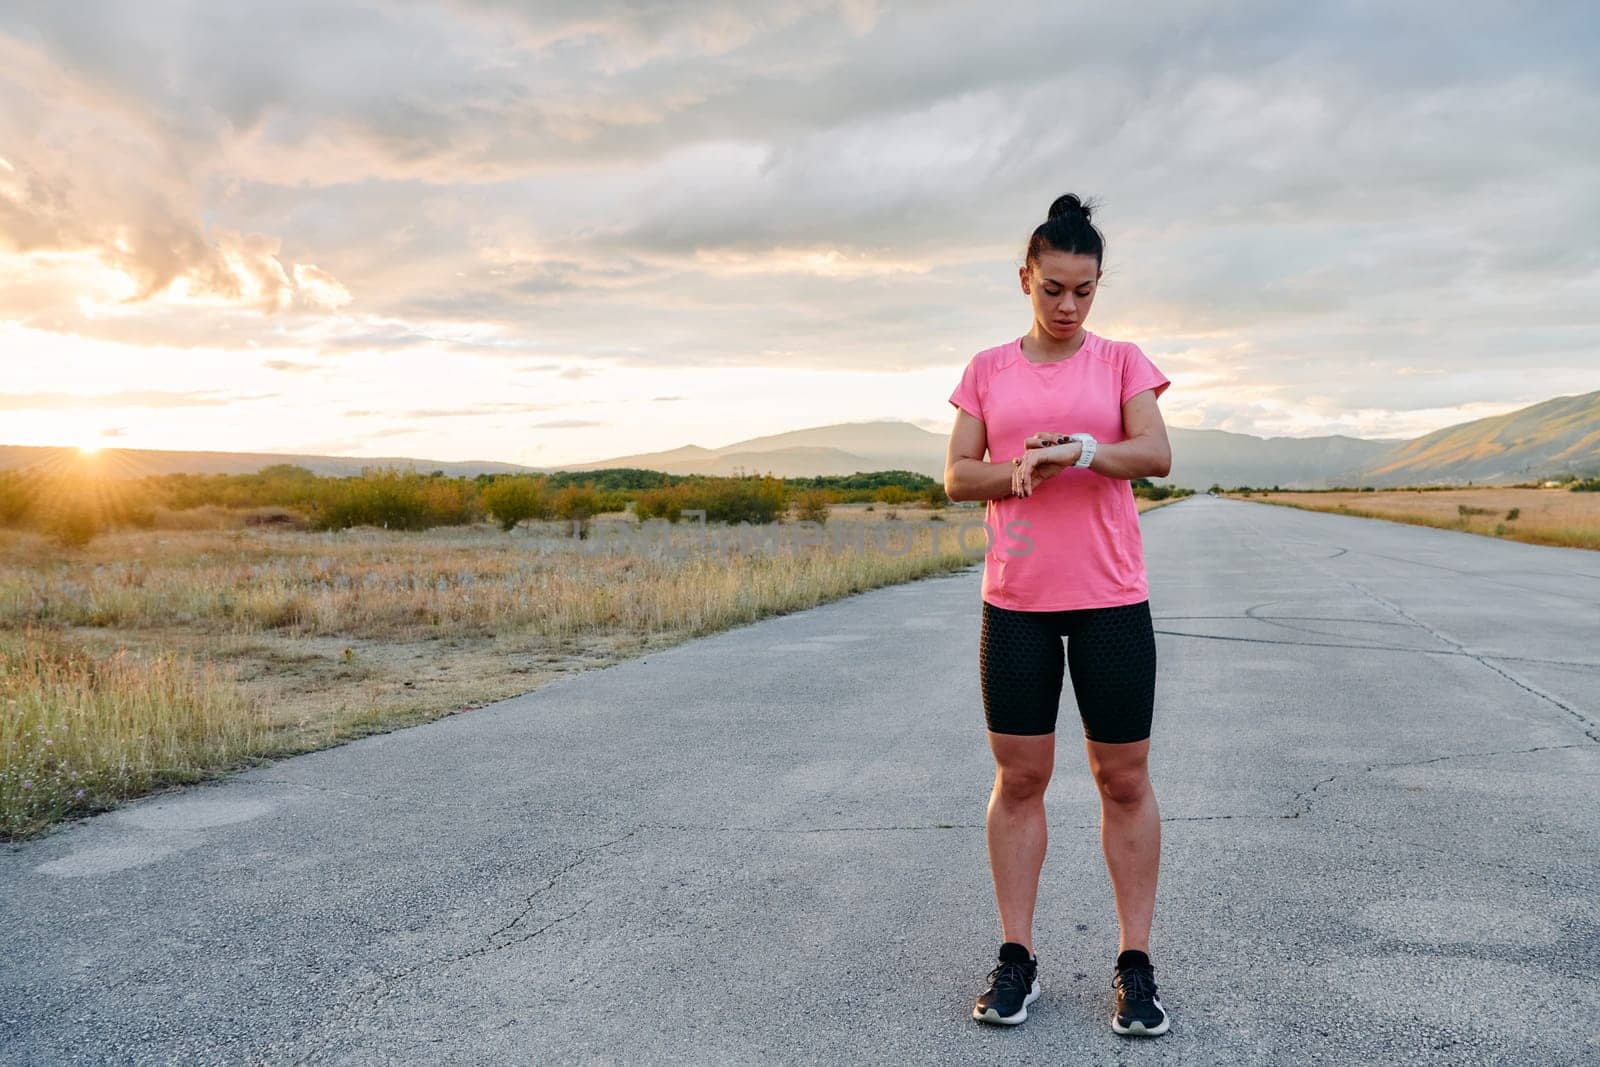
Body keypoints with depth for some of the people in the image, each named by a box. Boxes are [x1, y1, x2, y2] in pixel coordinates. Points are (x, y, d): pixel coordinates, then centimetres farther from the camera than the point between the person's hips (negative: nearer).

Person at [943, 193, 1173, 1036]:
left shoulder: (1122, 361, 5)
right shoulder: (987, 370, 9)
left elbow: (1158, 455, -9)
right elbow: (956, 476, 4)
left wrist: (1077, 449, -26)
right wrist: (1022, 470, -15)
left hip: (1111, 599, -1)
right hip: (1014, 601, 1)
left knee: (1124, 778, 3)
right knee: (1018, 777, 5)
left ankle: (1135, 963, 14)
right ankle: (1016, 958, 15)